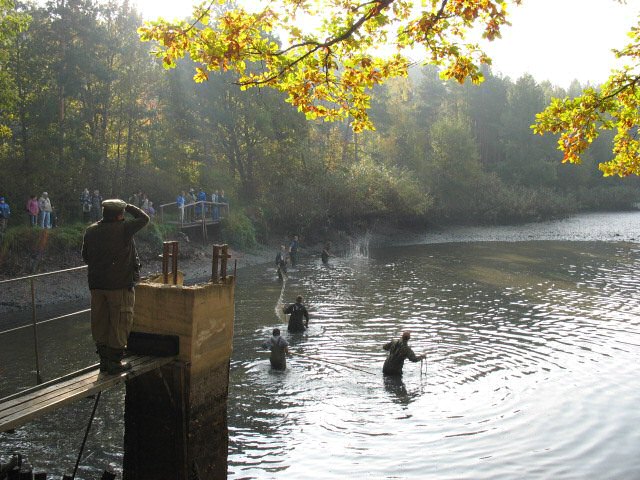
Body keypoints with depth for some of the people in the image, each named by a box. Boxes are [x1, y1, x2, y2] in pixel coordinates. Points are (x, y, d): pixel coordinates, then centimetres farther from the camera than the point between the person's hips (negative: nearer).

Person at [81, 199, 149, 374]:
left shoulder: (90, 231, 4)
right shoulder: (123, 229, -15)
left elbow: (85, 257, 12)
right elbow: (144, 218, -3)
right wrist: (128, 207, 7)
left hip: (96, 284, 6)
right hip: (120, 285, -6)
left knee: (100, 323, 14)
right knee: (120, 323, 3)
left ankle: (104, 359, 22)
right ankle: (115, 361, 6)